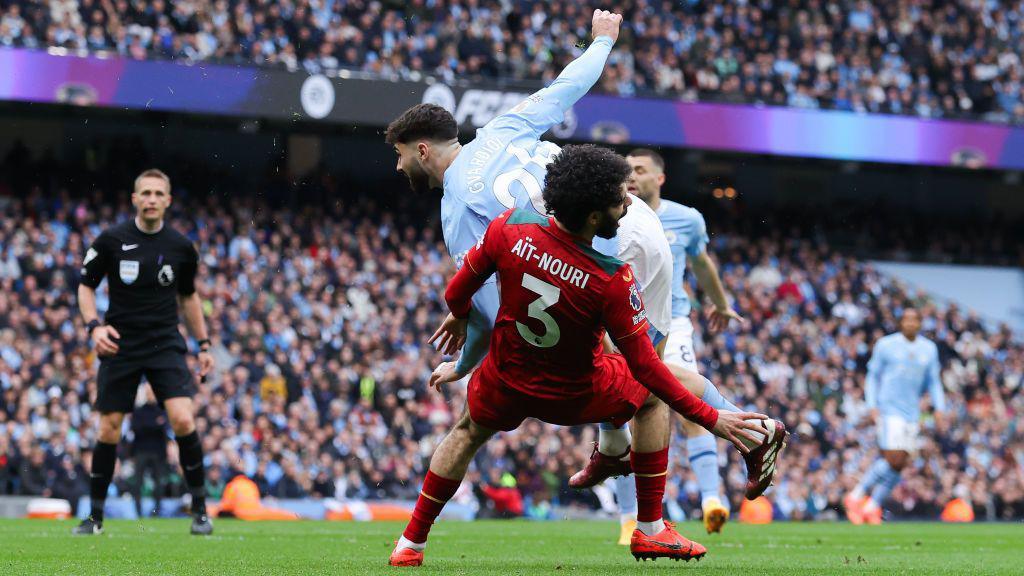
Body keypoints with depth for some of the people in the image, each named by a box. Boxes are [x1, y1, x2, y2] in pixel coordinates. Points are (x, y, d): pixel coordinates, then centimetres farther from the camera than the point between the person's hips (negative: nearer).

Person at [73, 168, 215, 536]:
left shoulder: (181, 247, 2)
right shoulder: (111, 240, -5)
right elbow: (86, 286, 4)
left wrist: (204, 344, 13)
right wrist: (94, 325, -13)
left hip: (166, 346, 0)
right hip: (119, 345, 0)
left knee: (183, 421, -16)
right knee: (109, 430, 1)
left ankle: (200, 509, -2)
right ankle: (95, 515, 15)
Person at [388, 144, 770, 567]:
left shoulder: (509, 228, -24)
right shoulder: (611, 279, -33)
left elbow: (465, 282, -4)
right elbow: (644, 367, -25)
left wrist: (458, 316, 20)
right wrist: (710, 418, -16)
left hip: (506, 383, 3)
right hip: (574, 396, -3)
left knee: (468, 433, 34)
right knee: (653, 398, 23)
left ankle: (410, 544, 36)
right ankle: (650, 530, 23)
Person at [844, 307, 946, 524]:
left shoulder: (929, 349, 11)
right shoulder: (886, 345, 1)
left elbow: (933, 382, 16)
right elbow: (872, 376, 4)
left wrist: (939, 408, 2)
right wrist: (872, 406, -7)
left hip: (912, 414, 5)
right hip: (889, 410, -5)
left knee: (898, 465, -1)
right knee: (894, 460, -16)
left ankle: (872, 507, 9)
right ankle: (857, 496, -2)